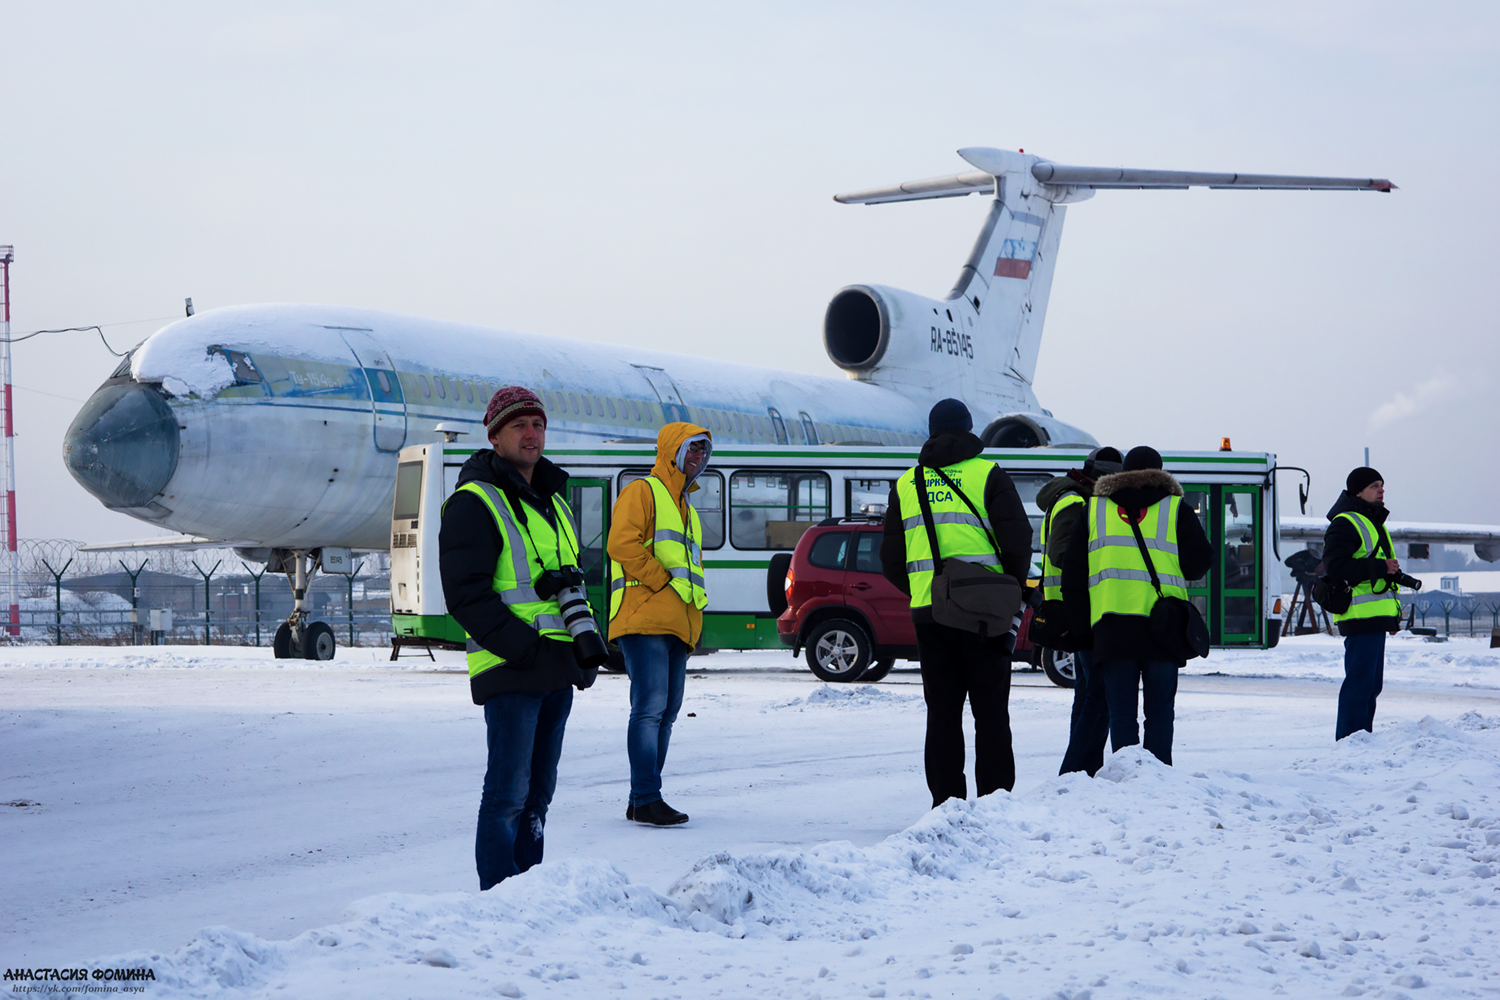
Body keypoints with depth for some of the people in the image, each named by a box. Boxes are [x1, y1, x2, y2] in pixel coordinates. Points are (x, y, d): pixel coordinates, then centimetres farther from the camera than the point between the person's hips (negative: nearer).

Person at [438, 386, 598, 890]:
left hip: (558, 671, 8)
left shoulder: (553, 502, 19)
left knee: (538, 791, 13)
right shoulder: (474, 503, -7)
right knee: (508, 792, -8)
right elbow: (465, 594, -14)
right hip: (510, 673, -8)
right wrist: (523, 647, -21)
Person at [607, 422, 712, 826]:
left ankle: (641, 800, 10)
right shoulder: (642, 493, 0)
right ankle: (647, 799, -16)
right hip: (645, 620, -9)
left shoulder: (687, 509, 28)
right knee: (650, 708, -14)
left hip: (678, 625, 9)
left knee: (666, 712, 7)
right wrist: (666, 580, -14)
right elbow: (622, 545, -14)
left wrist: (694, 591, 12)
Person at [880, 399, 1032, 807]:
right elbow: (1018, 541, -6)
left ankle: (946, 801, 6)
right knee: (991, 712, 2)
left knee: (942, 712, 8)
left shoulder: (906, 484, 11)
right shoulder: (988, 475, -1)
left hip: (929, 613, 3)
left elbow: (891, 559, 12)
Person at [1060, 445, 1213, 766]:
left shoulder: (1094, 509, 13)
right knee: (1159, 712, 5)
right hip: (1162, 627, -1)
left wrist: (1079, 624, 16)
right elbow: (1199, 562, 4)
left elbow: (1072, 571, 12)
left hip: (1111, 623, 1)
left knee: (1121, 712, 4)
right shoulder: (1175, 509, 6)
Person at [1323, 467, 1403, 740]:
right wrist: (1380, 568, -20)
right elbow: (1334, 566, -22)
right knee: (1360, 681, -11)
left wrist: (1393, 614, 25)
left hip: (1376, 617, 10)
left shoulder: (1374, 523, 23)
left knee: (1371, 683, 13)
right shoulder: (1345, 523, -9)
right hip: (1360, 615, -10)